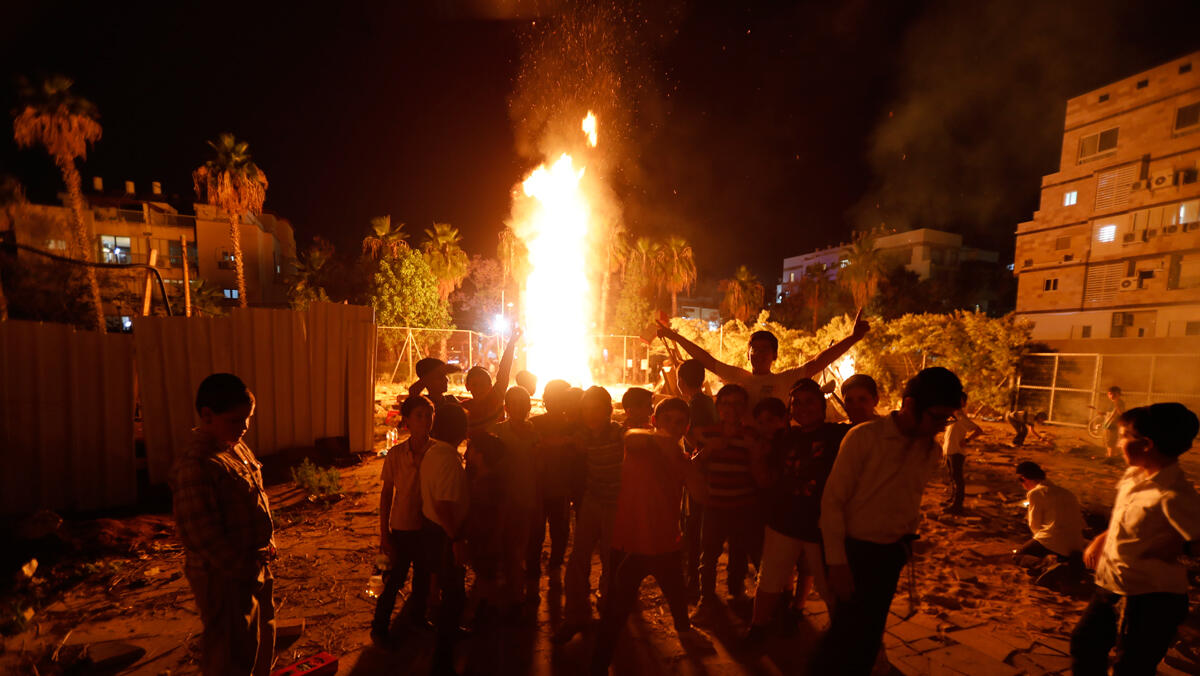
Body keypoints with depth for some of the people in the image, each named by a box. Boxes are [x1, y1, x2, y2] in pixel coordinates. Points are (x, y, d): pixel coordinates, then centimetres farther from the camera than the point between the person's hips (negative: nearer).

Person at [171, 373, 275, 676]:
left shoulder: (237, 447, 4)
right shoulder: (195, 466, -25)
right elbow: (201, 534, -25)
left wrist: (268, 540, 4)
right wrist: (244, 567, -19)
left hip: (255, 566, 9)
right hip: (224, 577, -9)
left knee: (263, 637, 26)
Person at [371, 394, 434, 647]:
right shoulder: (396, 454, -11)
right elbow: (386, 493, -3)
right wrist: (384, 533, -2)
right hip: (402, 527, -2)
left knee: (424, 578, 17)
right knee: (395, 578, 8)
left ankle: (416, 616, 42)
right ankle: (379, 628, 31)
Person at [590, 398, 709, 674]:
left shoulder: (682, 458, 5)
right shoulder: (639, 447, -9)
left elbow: (701, 493, -11)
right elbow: (631, 437, -35)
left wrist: (681, 458, -22)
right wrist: (658, 437, -53)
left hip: (668, 545, 5)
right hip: (631, 544, -4)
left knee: (677, 594, 24)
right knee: (616, 611, -4)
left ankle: (684, 628, 54)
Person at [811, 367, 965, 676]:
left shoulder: (932, 453, 0)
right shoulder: (864, 437, -18)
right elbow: (832, 500, -16)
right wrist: (837, 563, -16)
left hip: (890, 556, 5)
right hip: (852, 550, -5)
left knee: (869, 637, 15)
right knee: (849, 631, 1)